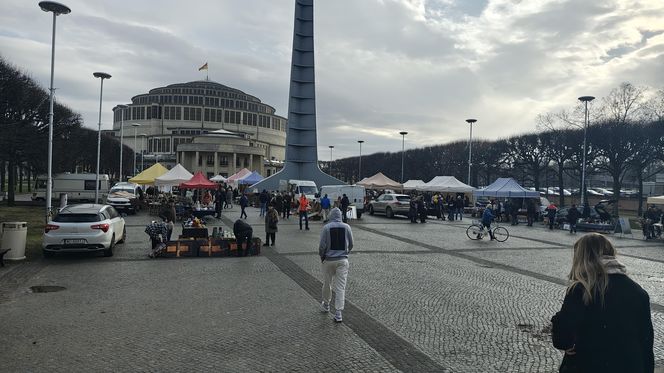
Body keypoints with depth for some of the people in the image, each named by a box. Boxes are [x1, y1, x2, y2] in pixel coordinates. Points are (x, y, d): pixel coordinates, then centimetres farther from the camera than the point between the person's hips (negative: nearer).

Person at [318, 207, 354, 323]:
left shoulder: (326, 227, -9)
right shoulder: (347, 227, -2)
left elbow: (322, 245, -9)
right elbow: (351, 245, 3)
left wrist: (321, 256, 8)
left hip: (328, 260, -1)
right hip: (343, 260, 1)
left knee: (327, 284, 17)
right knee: (341, 287, 1)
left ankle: (325, 305, 35)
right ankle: (338, 313, -2)